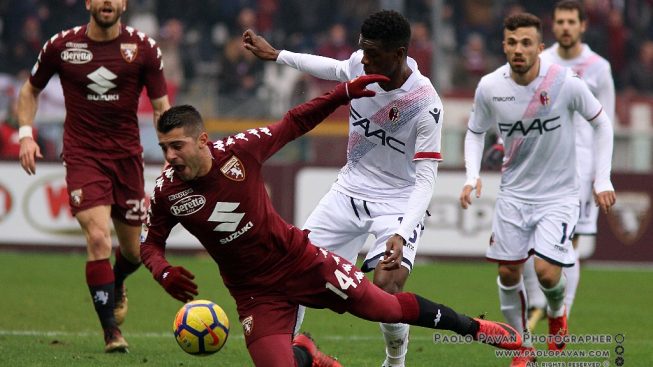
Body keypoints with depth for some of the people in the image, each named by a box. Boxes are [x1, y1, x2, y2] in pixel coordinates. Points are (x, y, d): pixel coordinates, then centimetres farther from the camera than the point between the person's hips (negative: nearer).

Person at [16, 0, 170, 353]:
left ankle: (117, 284, 48)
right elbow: (30, 90, 12)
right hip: (82, 155, -2)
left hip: (127, 155, 2)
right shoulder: (61, 46, -3)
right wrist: (26, 134, -2)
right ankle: (111, 333, -11)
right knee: (98, 238, -19)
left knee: (133, 250, 10)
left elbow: (161, 106, 2)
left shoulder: (143, 48, -3)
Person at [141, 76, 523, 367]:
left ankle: (472, 326, 27)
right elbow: (151, 243, 1)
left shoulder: (238, 151, -17)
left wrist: (344, 94, -10)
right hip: (255, 291, 1)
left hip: (299, 258, -1)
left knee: (385, 307, 4)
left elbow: (293, 124, -2)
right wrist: (164, 273, -22)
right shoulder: (166, 192, -15)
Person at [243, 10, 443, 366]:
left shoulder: (426, 106, -26)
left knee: (385, 289, -24)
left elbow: (425, 180, -24)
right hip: (350, 189, 6)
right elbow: (335, 69, 16)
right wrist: (275, 55, 23)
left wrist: (401, 235, -36)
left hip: (398, 201, -6)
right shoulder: (361, 64, -11)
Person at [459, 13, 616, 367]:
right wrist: (472, 176, -7)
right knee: (508, 272, 2)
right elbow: (475, 132, 8)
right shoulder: (490, 87, -11)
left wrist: (602, 179, -5)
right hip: (514, 192, 3)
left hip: (558, 194, -3)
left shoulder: (566, 82, -18)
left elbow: (601, 124, -3)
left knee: (546, 270, -16)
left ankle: (557, 312, 20)